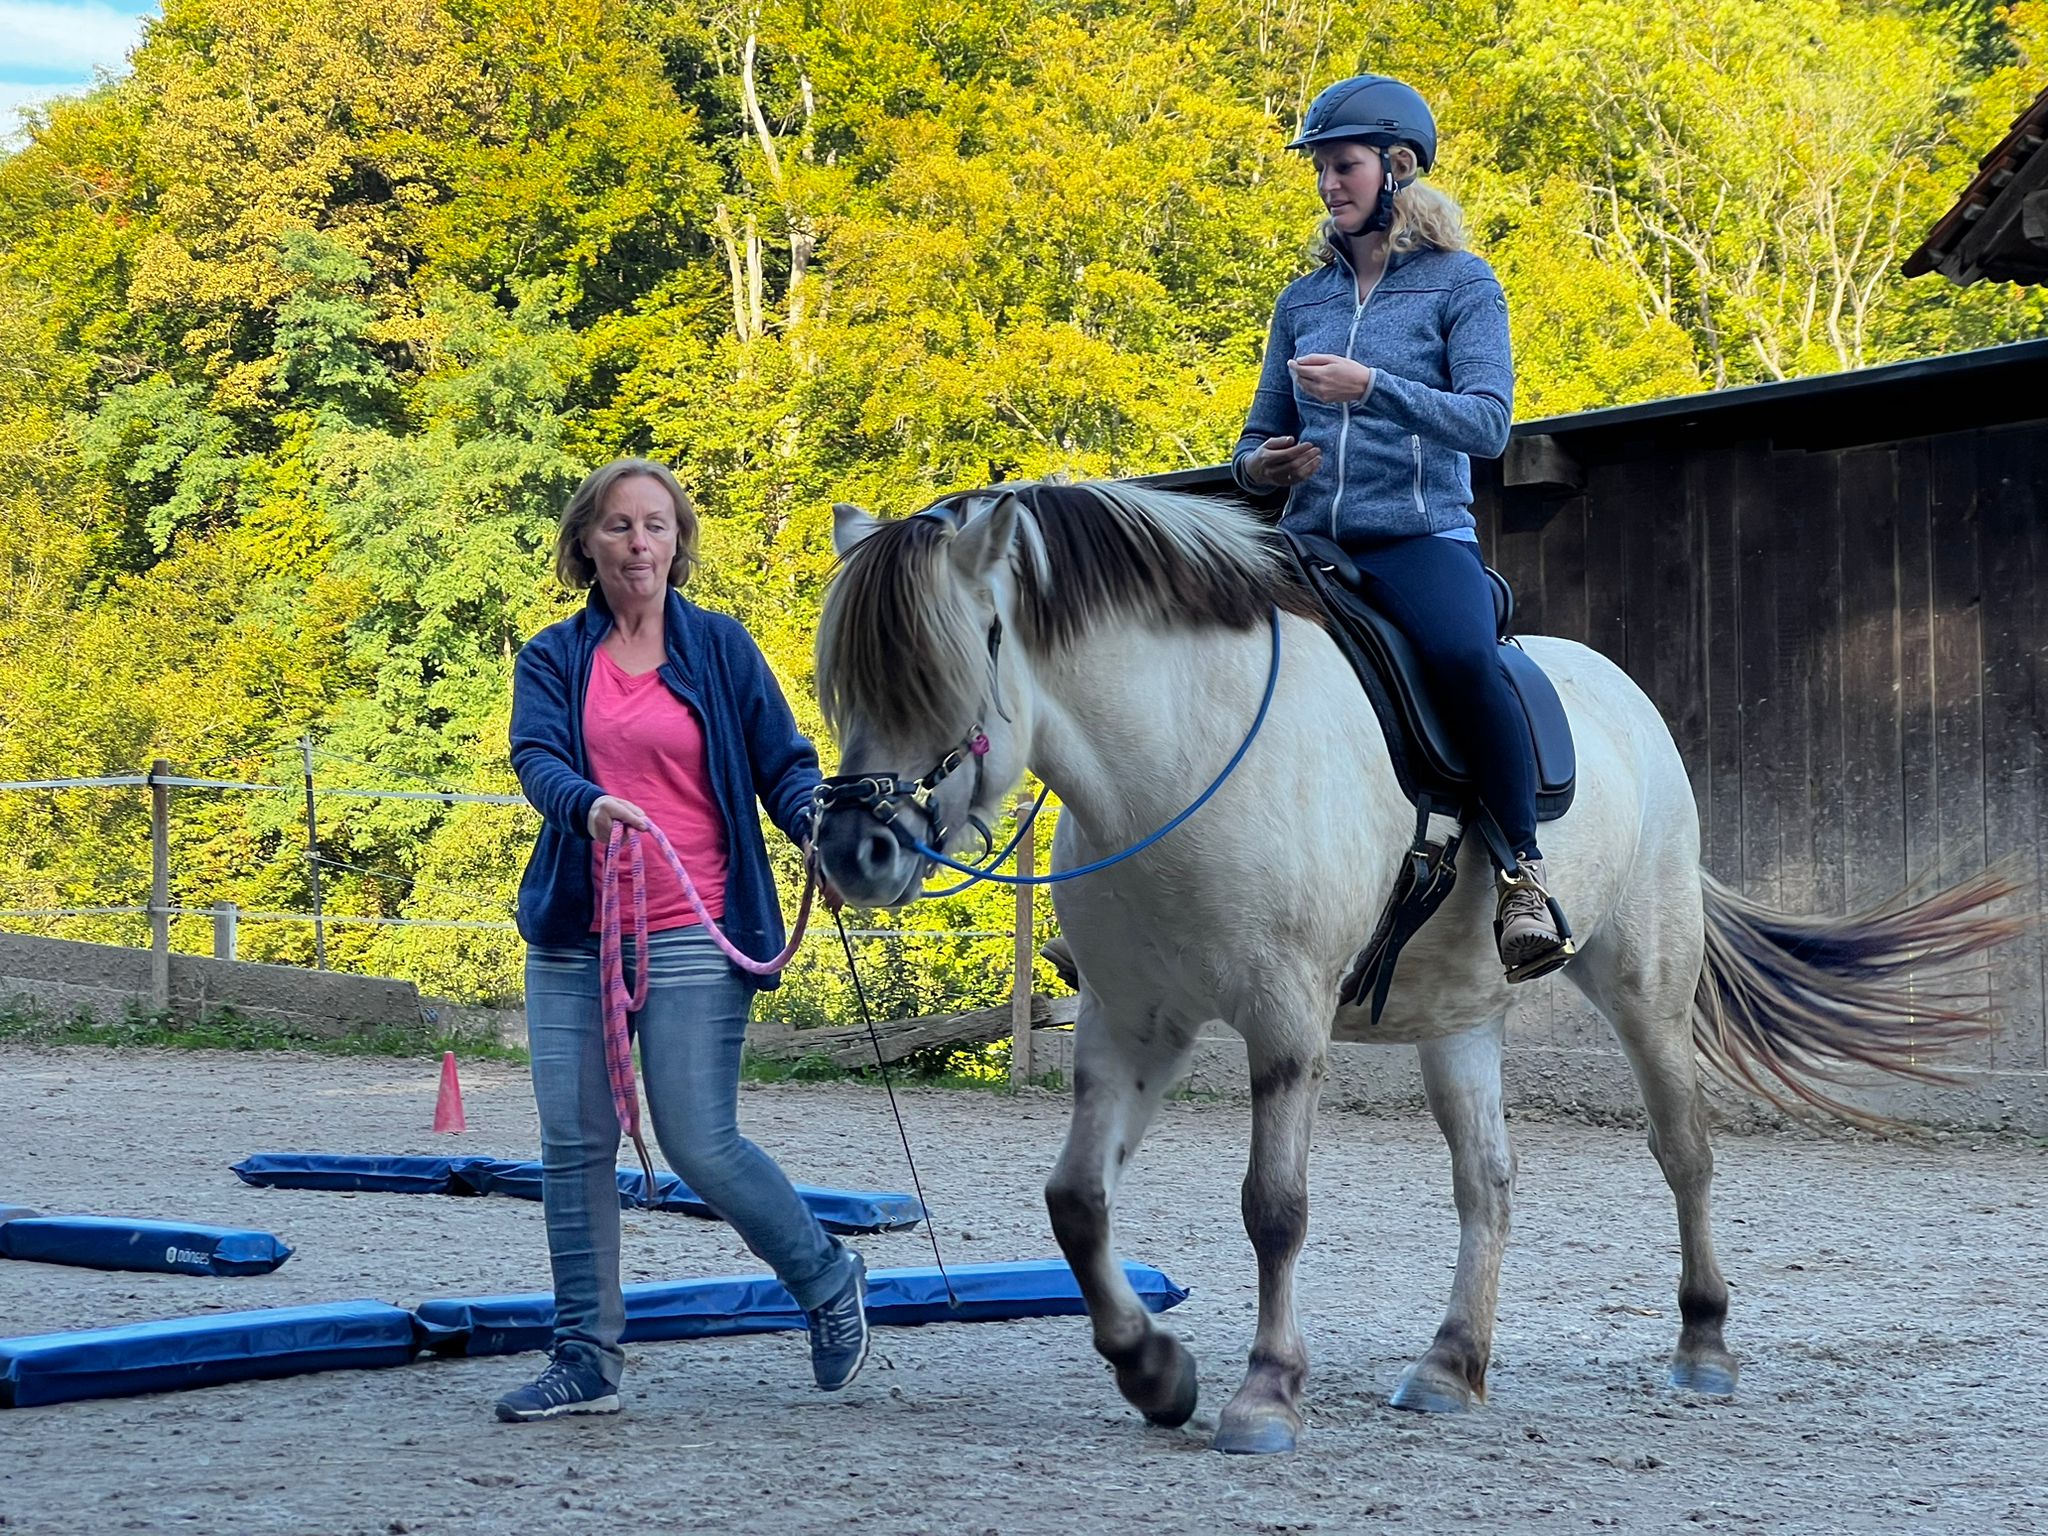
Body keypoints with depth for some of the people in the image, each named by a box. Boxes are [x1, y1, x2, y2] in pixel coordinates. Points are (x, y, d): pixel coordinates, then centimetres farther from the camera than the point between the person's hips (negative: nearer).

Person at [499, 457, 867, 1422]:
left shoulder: (720, 646, 4)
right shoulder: (552, 660, 7)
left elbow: (783, 763, 2)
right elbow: (536, 758, -9)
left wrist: (823, 832, -20)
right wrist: (588, 804, -32)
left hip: (693, 938, -3)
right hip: (573, 938, 3)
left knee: (700, 1146, -6)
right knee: (573, 1146, 2)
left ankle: (827, 1280, 18)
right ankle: (586, 1360, 11)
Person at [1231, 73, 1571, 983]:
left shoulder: (1460, 284, 4)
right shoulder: (1302, 301, 17)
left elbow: (1488, 424, -9)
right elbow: (1259, 438, 22)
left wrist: (1373, 386, -22)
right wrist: (1257, 465, -3)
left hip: (1420, 537, -5)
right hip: (1310, 542, 5)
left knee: (1463, 658, -37)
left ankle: (1523, 871, -23)